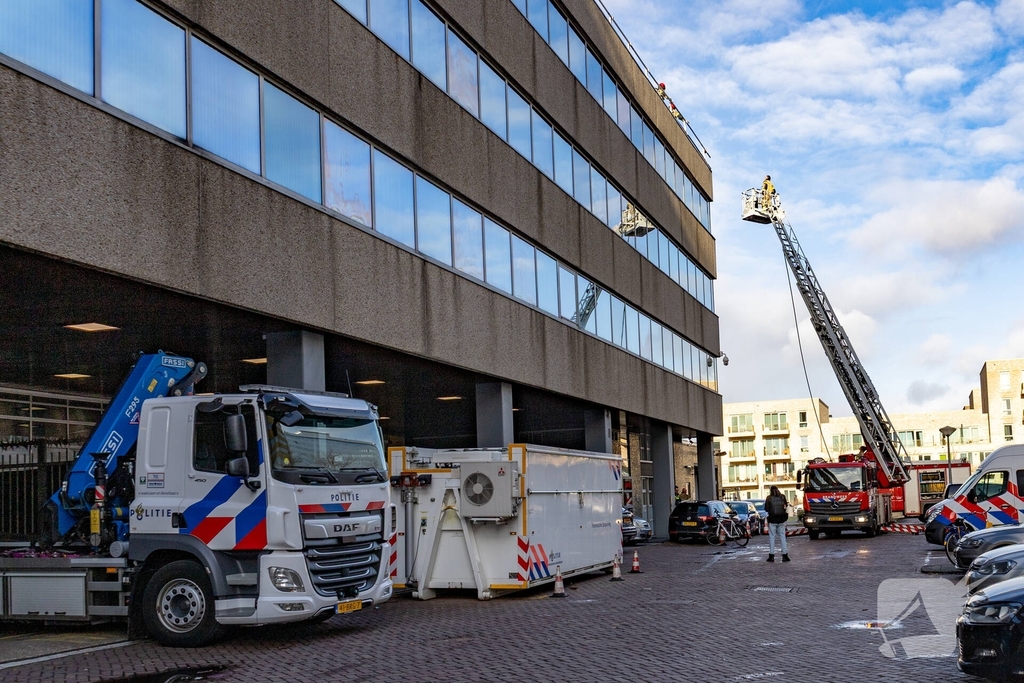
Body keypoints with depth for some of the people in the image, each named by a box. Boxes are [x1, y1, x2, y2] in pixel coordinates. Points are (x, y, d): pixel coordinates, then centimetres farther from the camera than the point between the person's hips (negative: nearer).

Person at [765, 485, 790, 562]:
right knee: (782, 537, 9)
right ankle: (785, 555, 6)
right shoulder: (783, 497, -2)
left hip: (772, 520, -2)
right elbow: (786, 506, 9)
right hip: (781, 520, 2)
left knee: (772, 537, 5)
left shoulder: (769, 498, -9)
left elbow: (766, 509, -4)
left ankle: (771, 556, 5)